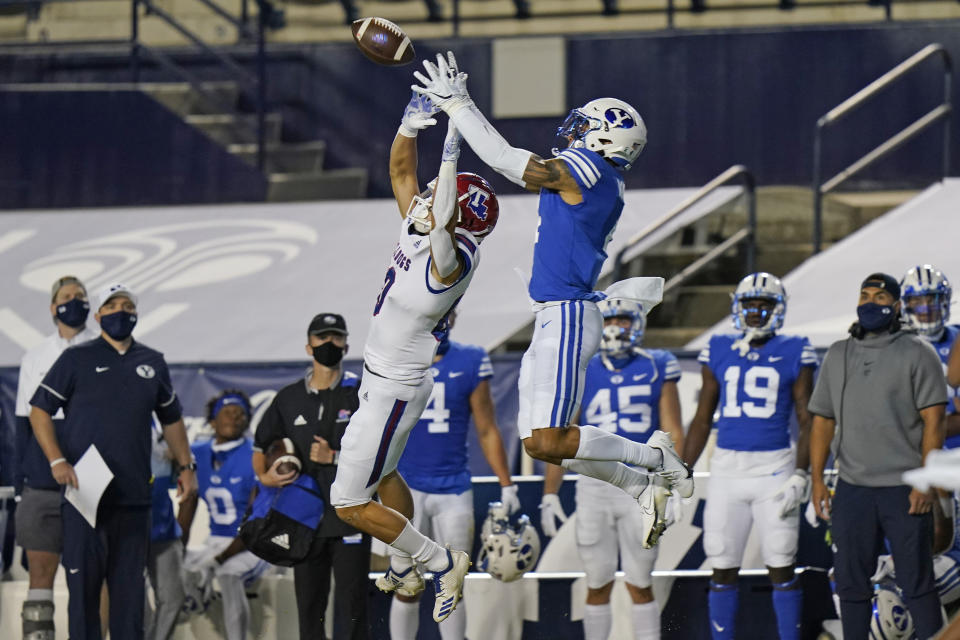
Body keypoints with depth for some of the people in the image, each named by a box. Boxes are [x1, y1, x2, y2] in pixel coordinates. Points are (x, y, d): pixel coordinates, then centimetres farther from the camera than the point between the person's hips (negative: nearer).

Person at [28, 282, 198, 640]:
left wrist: (185, 466, 15)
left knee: (130, 581, 5)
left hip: (133, 492, 4)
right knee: (84, 575, -5)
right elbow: (40, 410, 2)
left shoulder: (152, 363, 15)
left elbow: (171, 418, 25)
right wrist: (57, 461, -10)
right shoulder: (77, 359, 3)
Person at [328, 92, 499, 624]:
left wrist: (451, 152, -50)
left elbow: (442, 219, -50)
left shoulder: (450, 260, -30)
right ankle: (415, 567, 44)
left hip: (395, 390, -10)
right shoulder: (417, 227, -7)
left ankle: (441, 562, 10)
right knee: (382, 475, 29)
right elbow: (400, 169, 2)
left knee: (350, 504, -2)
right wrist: (411, 121, -14)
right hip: (382, 375, 10)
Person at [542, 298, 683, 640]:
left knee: (640, 585, 3)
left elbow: (672, 432, 1)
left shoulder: (656, 369, 1)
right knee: (598, 586, 6)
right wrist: (549, 495, 2)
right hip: (595, 486, 1)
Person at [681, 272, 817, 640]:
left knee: (781, 568, -1)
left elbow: (806, 421, -1)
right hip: (726, 468, 3)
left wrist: (800, 475, -11)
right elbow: (702, 420, 14)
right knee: (723, 568, 5)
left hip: (775, 468, -3)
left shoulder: (794, 355, 0)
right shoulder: (719, 354, 8)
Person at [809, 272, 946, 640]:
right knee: (851, 582, 8)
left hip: (904, 487, -4)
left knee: (916, 583, -2)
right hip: (852, 488, 4)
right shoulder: (838, 356, 12)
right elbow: (822, 420, 14)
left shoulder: (917, 354, -2)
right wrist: (817, 479, 7)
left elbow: (933, 421, -6)